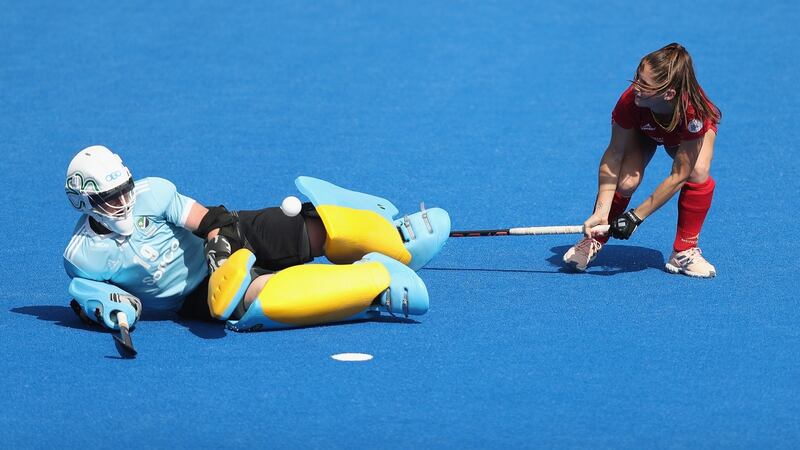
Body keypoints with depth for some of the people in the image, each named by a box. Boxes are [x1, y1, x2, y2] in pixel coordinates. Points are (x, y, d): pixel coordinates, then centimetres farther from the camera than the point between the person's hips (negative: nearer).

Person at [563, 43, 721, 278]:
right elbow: (613, 155, -30)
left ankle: (684, 252, -11)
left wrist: (636, 216, -36)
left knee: (698, 174, -30)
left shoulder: (694, 111, -44)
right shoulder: (630, 101, -40)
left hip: (685, 135, -1)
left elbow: (678, 176, -37)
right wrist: (601, 212, -37)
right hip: (643, 129, 1)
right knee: (626, 180, -25)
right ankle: (594, 240, 1)